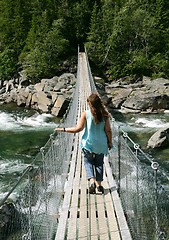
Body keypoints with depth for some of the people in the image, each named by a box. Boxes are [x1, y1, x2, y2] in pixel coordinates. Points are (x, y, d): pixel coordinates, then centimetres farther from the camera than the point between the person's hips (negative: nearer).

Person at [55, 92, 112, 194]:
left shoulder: (86, 114, -12)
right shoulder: (104, 115, -6)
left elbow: (78, 129, -13)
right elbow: (108, 130, -4)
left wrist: (63, 129, -4)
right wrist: (110, 142, 10)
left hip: (88, 143, -2)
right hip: (101, 144, 2)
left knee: (88, 162, 14)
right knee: (99, 163, 17)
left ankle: (92, 181, -6)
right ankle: (99, 184, 19)